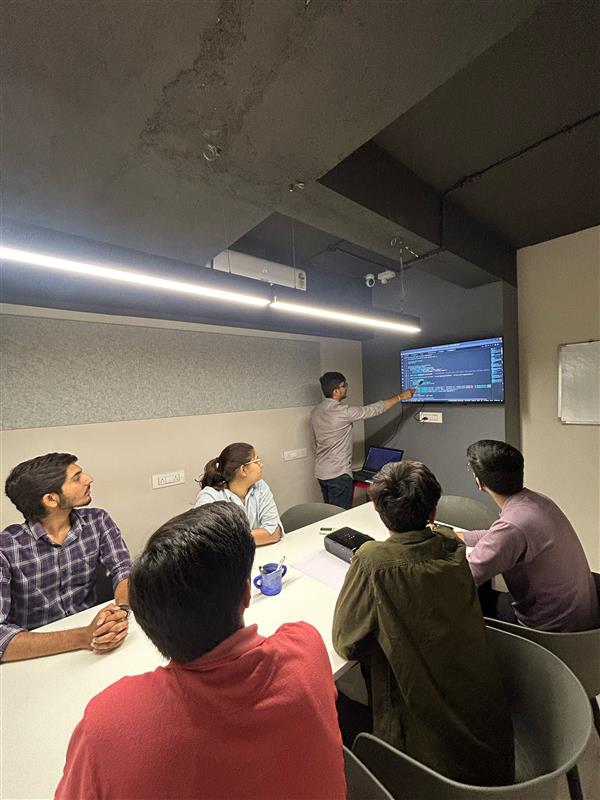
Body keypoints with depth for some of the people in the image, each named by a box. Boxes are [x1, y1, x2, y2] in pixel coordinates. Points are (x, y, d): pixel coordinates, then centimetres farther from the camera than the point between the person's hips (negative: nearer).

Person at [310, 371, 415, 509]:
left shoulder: (315, 412, 3)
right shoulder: (343, 412, -21)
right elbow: (375, 409, -14)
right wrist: (400, 396, -3)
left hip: (320, 472, 8)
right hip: (338, 473, -8)